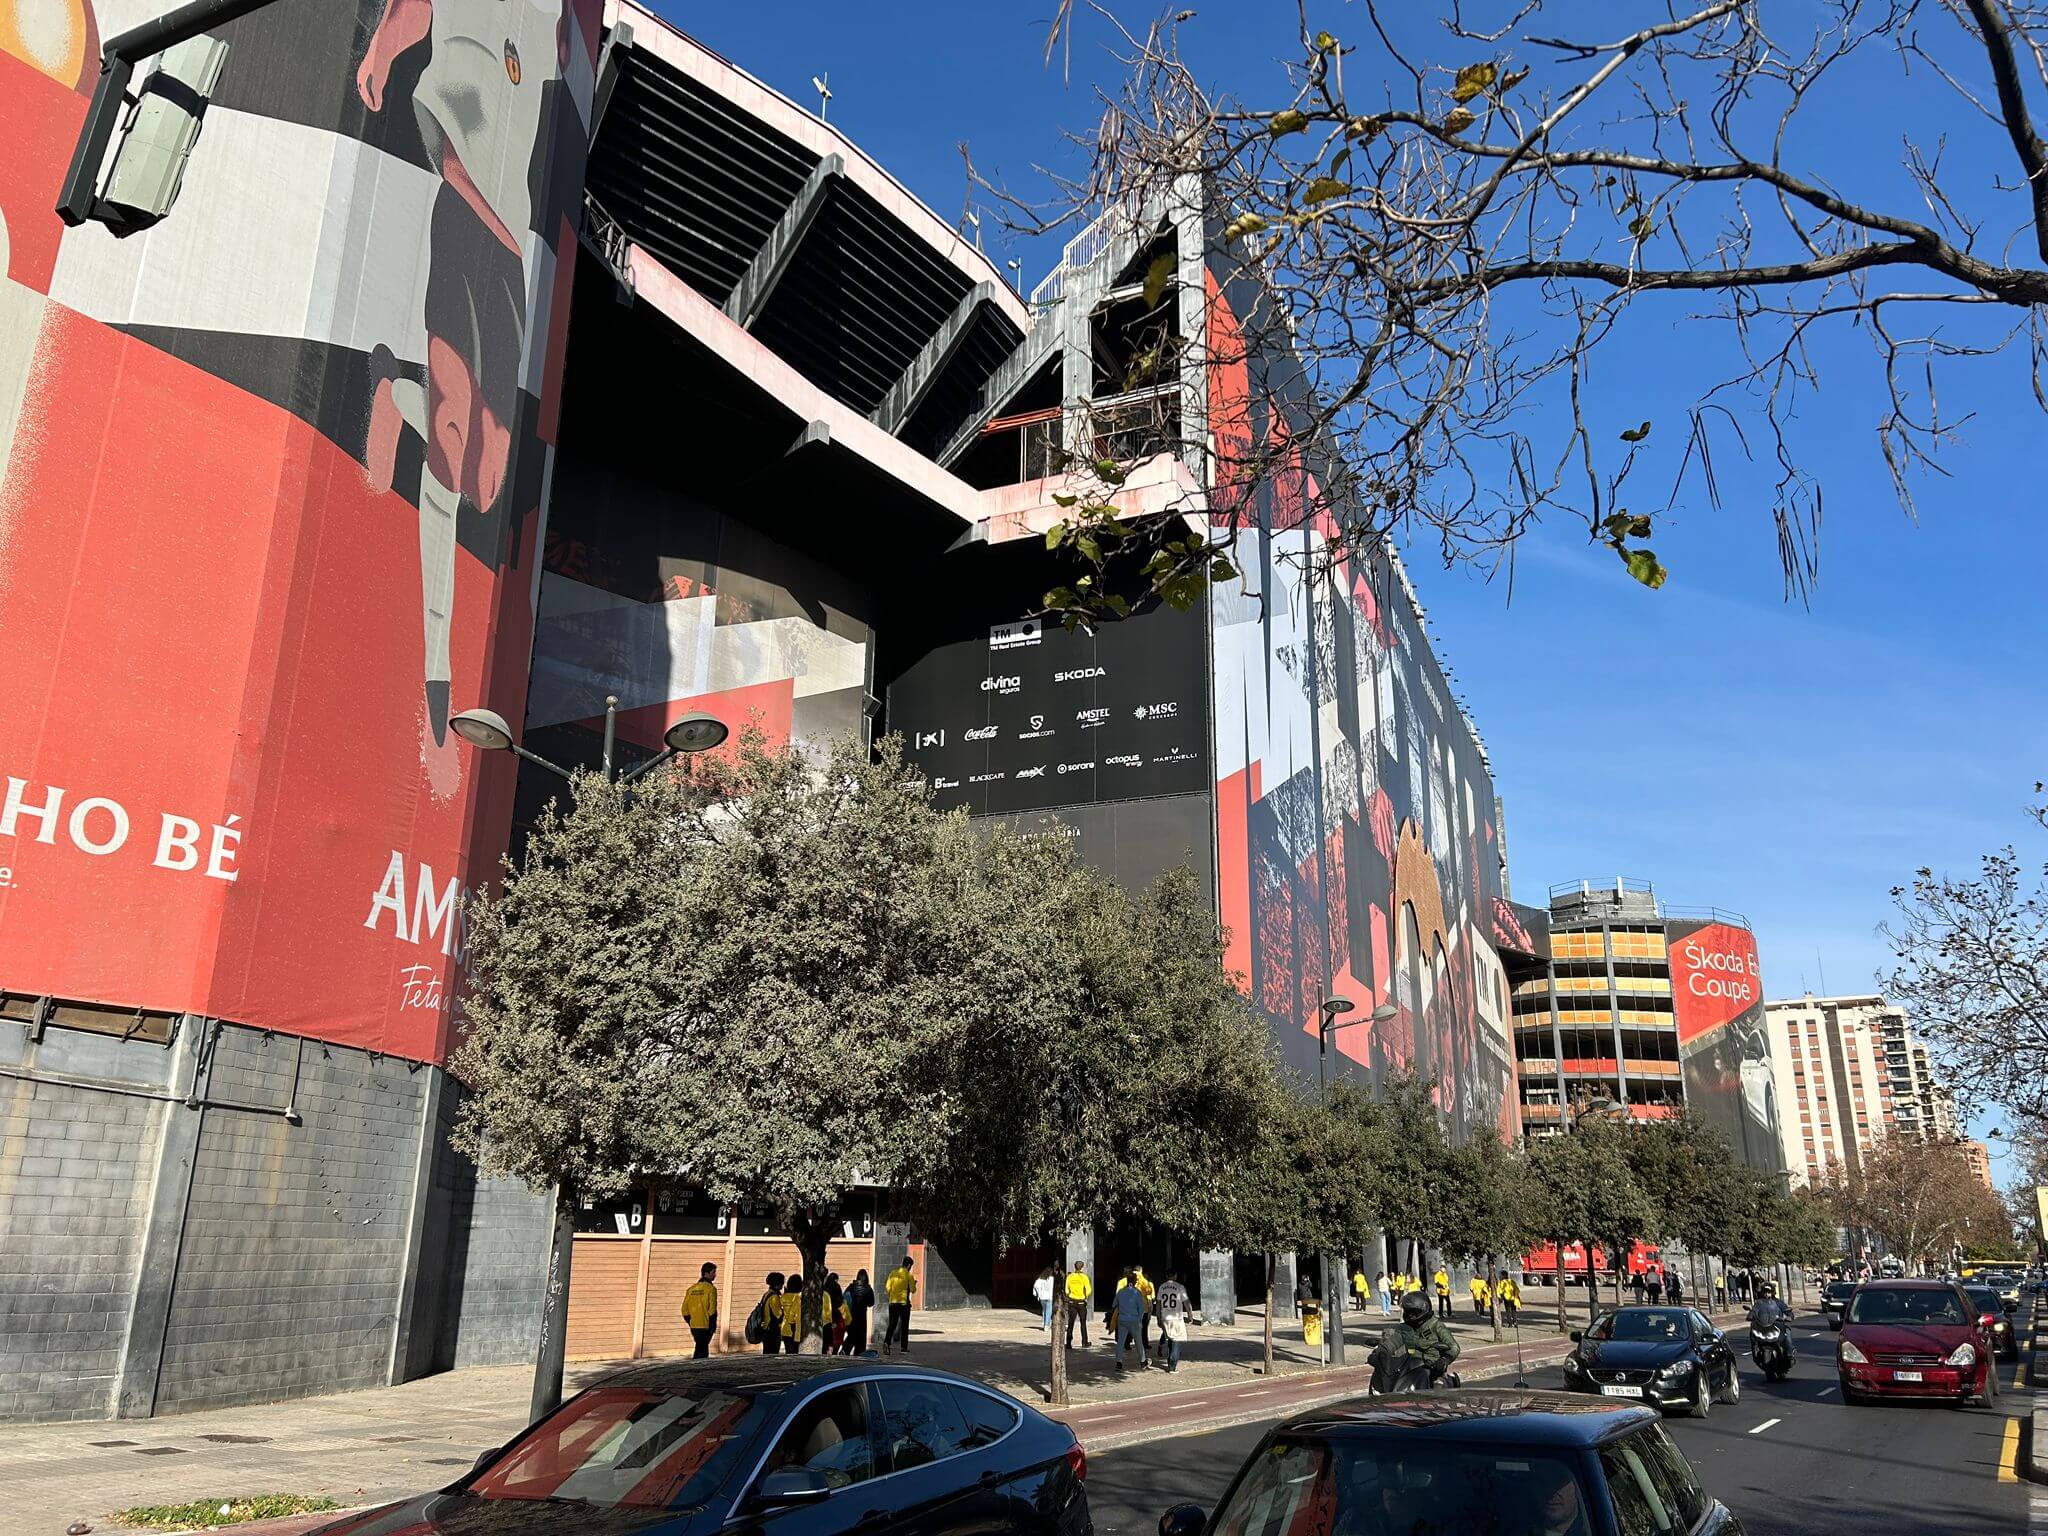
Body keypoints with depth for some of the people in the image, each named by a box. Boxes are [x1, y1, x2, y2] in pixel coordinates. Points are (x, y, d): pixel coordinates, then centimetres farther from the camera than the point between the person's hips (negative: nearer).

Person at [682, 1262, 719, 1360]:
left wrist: (691, 1323, 18)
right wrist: (712, 1326, -6)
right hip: (705, 1326, -6)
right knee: (701, 1352, -2)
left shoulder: (691, 1289, 10)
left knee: (703, 1348, 19)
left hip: (694, 1327, 6)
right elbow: (712, 1309, -15)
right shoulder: (711, 1288, -9)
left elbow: (684, 1310, 9)